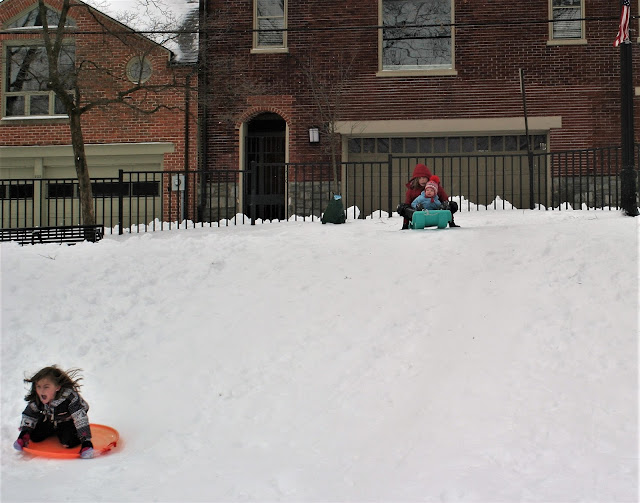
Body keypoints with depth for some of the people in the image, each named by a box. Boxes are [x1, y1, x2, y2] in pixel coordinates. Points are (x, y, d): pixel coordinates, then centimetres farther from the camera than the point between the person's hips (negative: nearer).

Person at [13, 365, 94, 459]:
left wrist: (86, 441, -43)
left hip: (68, 422, -6)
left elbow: (81, 418, -39)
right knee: (34, 437, -4)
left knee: (69, 442, -27)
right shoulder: (36, 399, -21)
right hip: (49, 422, 6)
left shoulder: (69, 397, -38)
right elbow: (29, 415, -1)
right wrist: (25, 432, -13)